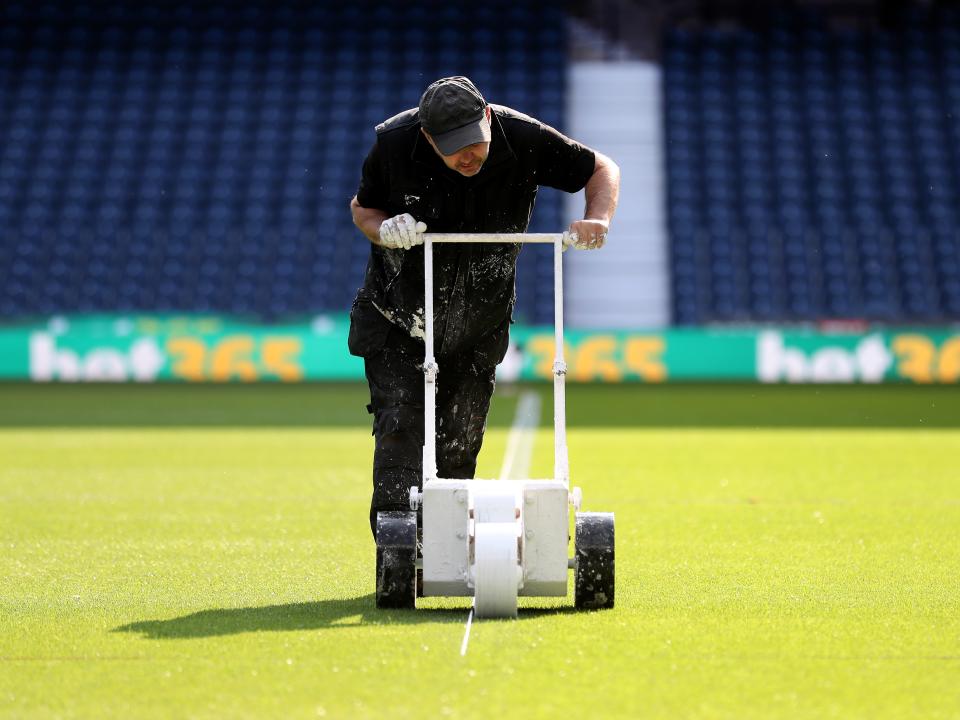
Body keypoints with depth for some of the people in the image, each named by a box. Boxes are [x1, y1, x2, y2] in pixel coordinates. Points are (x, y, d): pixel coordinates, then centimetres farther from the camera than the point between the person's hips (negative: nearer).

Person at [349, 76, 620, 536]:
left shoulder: (524, 140, -19)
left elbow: (601, 170, -5)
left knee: (461, 444, 4)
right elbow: (362, 207, -2)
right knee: (400, 429, -14)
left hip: (480, 323, 1)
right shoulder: (393, 144, -19)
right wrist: (385, 231, -25)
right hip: (400, 315, -1)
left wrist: (597, 219, -25)